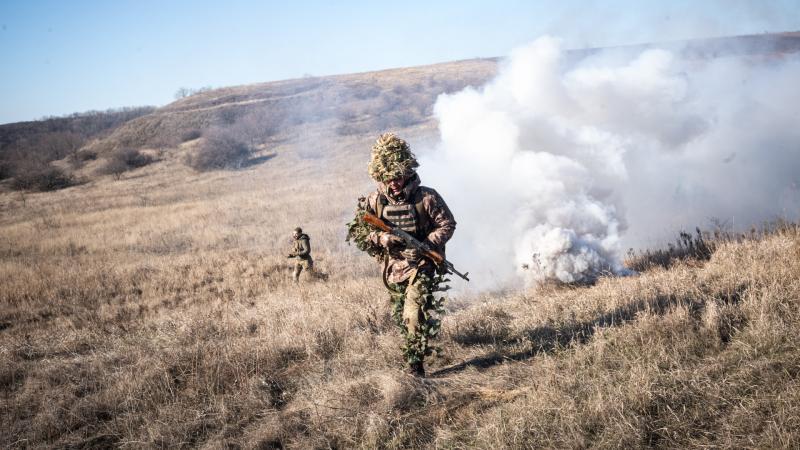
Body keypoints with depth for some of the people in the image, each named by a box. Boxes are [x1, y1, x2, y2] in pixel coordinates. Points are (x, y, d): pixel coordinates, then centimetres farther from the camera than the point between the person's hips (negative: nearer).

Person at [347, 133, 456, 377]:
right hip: (394, 267, 4)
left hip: (422, 266, -4)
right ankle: (422, 344, 47)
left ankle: (415, 364, -5)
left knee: (414, 315, -18)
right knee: (399, 317, 18)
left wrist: (425, 245, -22)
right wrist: (380, 238, -23)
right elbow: (355, 231, -5)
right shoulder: (374, 201, -8)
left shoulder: (427, 197, -15)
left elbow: (448, 225, -7)